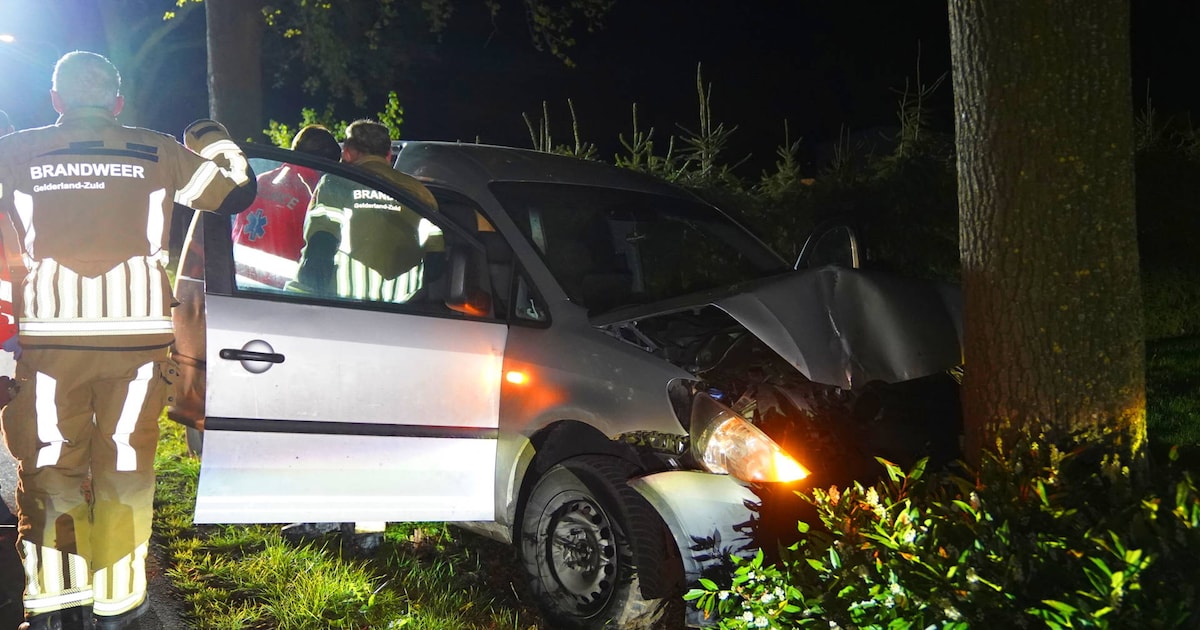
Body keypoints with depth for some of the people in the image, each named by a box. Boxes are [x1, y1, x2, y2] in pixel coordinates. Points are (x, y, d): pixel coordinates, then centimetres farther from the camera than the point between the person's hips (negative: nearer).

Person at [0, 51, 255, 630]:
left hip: (49, 329, 0)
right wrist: (221, 146, 32)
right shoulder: (158, 153, 5)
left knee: (49, 470, 12)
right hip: (138, 329, 0)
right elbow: (236, 193, 14)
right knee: (124, 471, 8)